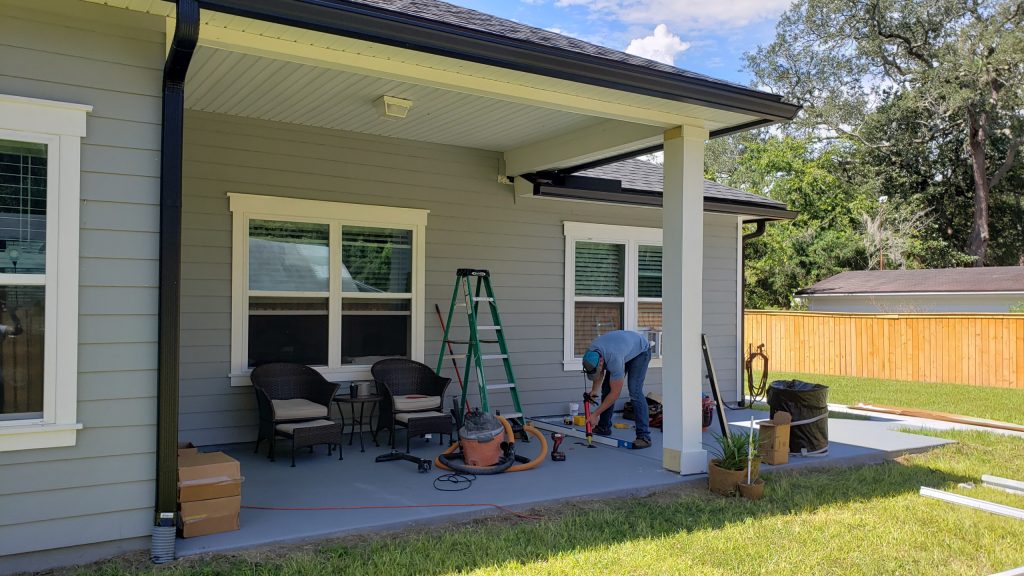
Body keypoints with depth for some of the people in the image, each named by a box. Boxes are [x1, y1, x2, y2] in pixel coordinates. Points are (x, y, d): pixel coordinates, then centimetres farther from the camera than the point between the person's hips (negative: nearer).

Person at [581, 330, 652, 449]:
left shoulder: (614, 359, -44)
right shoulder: (590, 354, -22)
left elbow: (615, 394, -35)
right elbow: (600, 372, 2)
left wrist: (595, 414, -31)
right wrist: (594, 390, -10)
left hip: (640, 351, -7)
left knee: (634, 391, -22)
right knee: (607, 388, 1)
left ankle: (644, 437, -23)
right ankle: (604, 427, 13)